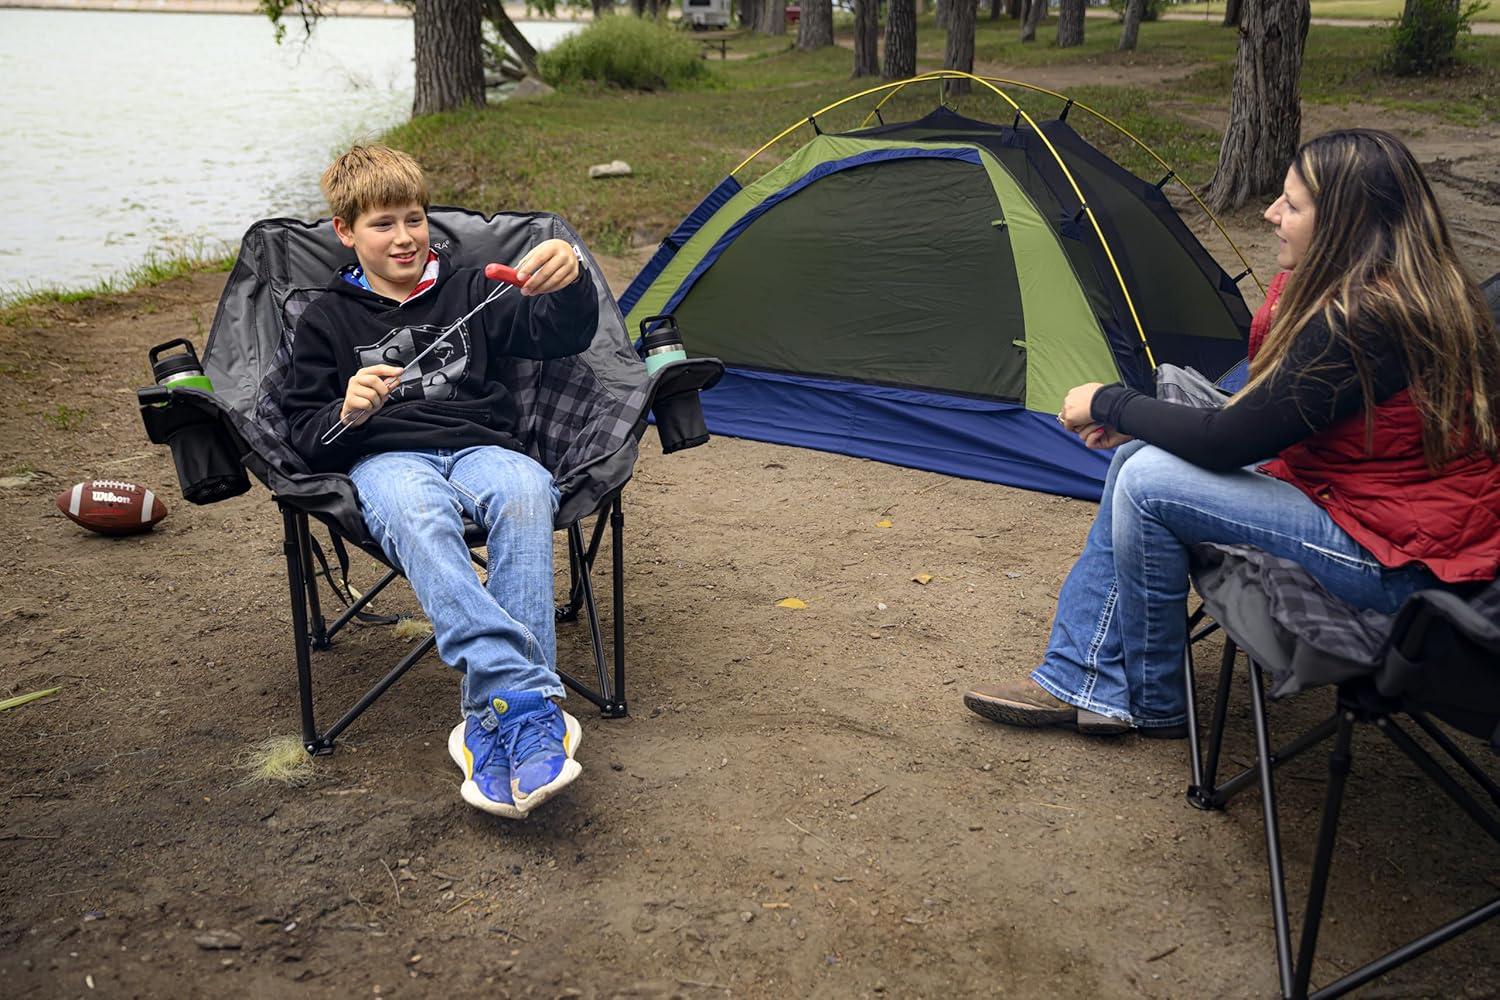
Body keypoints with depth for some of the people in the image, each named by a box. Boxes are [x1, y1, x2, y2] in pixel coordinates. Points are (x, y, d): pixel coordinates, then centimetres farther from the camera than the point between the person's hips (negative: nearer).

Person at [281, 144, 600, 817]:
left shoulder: (468, 292, 22)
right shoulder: (328, 320, 19)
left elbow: (563, 335, 7)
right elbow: (303, 434, 14)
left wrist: (571, 282, -17)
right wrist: (347, 414, -11)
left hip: (481, 446, 1)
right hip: (388, 458, -1)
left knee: (525, 490, -37)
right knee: (418, 515, -40)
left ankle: (497, 716, -43)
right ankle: (530, 698, -52)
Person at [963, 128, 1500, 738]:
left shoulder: (1360, 322, -26)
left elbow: (1225, 443, -21)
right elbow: (1257, 421, 11)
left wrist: (1109, 404, -6)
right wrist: (1131, 420, 2)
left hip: (1398, 563, -10)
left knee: (1149, 482, -17)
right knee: (1140, 455, 3)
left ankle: (1155, 705, 5)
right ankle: (1079, 681, 8)